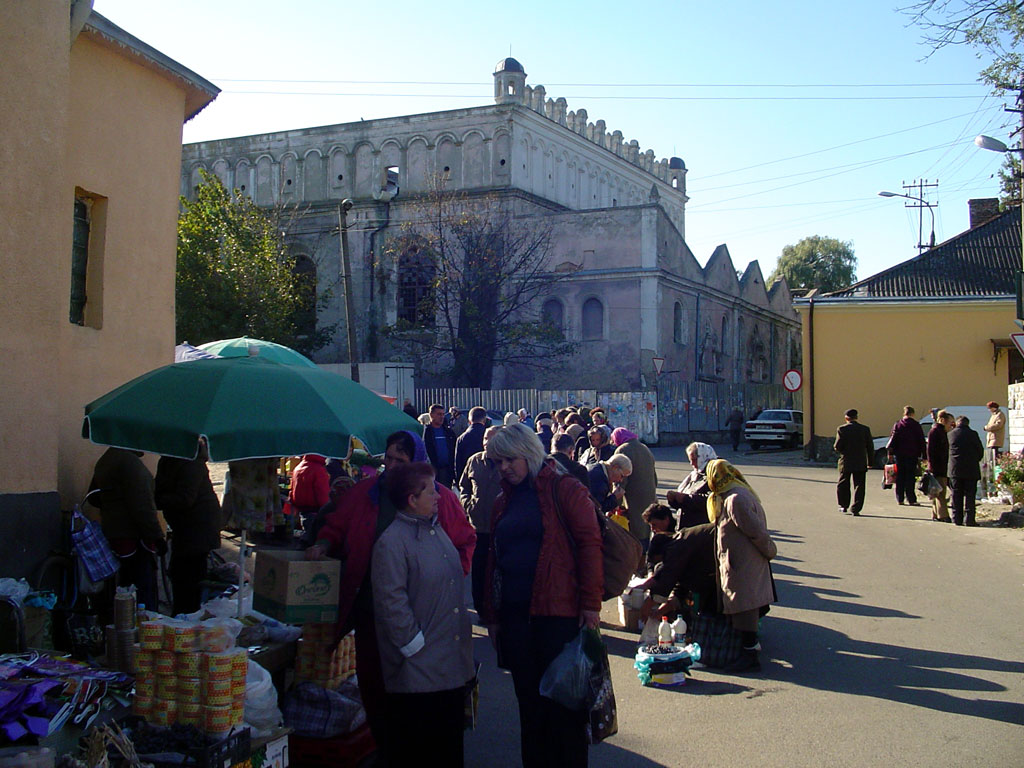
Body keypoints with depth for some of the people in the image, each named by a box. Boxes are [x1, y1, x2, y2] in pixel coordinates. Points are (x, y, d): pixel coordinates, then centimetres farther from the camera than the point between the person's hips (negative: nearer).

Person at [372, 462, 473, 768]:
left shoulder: (436, 530, 13)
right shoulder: (392, 542, -15)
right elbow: (392, 602, -20)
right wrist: (416, 645, -17)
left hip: (451, 667, 8)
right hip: (417, 671, -8)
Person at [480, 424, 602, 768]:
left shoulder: (563, 490, -4)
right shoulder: (504, 501, 16)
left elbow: (589, 543, -9)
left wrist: (591, 604, -14)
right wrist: (492, 616, 15)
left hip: (559, 613, -6)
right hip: (515, 616, 6)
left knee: (563, 704, 2)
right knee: (530, 702, 12)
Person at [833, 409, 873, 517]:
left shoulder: (842, 429, -8)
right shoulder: (865, 429, 0)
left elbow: (837, 447, -11)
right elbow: (870, 447, 3)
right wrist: (870, 462, 11)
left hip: (846, 463, -1)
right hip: (861, 463, 1)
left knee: (843, 485, 15)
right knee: (859, 486, 5)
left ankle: (844, 506, 20)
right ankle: (856, 509, -1)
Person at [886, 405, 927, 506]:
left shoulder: (897, 425, 4)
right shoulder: (916, 425, -3)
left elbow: (893, 438, 1)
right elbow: (921, 441, -1)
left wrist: (890, 452, 4)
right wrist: (924, 455, 2)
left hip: (900, 454, 2)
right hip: (912, 455, -2)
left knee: (900, 476, 8)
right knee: (910, 477, -1)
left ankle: (899, 499, 8)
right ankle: (911, 499, -4)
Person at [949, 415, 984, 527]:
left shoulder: (951, 434, 1)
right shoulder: (973, 434, -4)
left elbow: (947, 451, 8)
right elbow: (980, 451, 3)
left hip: (955, 469, 2)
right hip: (971, 470, -2)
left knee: (956, 495, 7)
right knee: (969, 494, 2)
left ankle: (957, 519, 7)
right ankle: (969, 519, -3)